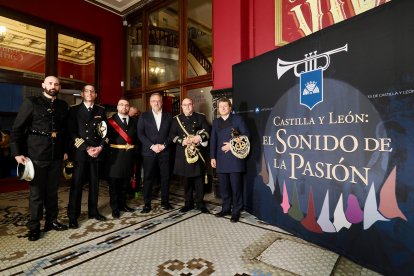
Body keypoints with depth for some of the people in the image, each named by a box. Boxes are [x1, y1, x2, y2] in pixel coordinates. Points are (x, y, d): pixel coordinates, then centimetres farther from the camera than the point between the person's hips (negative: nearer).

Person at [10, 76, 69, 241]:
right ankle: (34, 227, 20)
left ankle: (51, 221, 27)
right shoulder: (31, 102, -1)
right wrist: (17, 152, -10)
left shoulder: (63, 106, 9)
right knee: (36, 193, 6)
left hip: (56, 156, 3)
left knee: (52, 191, 13)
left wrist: (65, 150, 6)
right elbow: (17, 129, -4)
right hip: (37, 156, -3)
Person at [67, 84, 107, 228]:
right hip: (80, 152, -2)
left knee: (94, 183, 9)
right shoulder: (74, 110, 4)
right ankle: (73, 216, 10)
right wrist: (86, 148, -12)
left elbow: (105, 131, 7)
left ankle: (93, 211, 21)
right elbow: (72, 132, -4)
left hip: (97, 151, 3)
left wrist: (100, 147, -7)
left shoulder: (101, 110, 11)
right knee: (77, 184, 0)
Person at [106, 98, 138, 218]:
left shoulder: (134, 121, 11)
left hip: (129, 155, 4)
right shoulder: (110, 121, -1)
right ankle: (115, 208, 16)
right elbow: (107, 137, -6)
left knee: (125, 182, 13)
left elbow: (136, 137, 10)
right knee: (114, 183, 4)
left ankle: (122, 204, 29)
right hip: (115, 155, -3)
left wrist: (133, 148, -1)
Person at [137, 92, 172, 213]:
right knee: (148, 178, 4)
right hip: (149, 152, -1)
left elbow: (171, 133, 5)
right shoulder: (144, 116, 6)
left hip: (164, 152, 1)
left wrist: (164, 145, -9)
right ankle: (147, 204, 15)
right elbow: (140, 134, -1)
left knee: (165, 177, 5)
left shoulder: (169, 116, 9)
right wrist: (152, 146, -12)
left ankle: (165, 202, 19)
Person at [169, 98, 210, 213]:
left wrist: (200, 137, -17)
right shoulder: (176, 119, 10)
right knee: (187, 180, 9)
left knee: (199, 179, 4)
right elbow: (172, 134, 2)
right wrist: (181, 141, -14)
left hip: (198, 152, -1)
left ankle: (200, 203, 16)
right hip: (183, 153, 1)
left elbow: (208, 130, 1)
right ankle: (188, 203, 22)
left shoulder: (201, 117, 8)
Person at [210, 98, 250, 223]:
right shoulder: (215, 122, 14)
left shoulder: (237, 119, 2)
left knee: (236, 186, 2)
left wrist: (233, 145, -14)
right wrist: (213, 157, 6)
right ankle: (226, 208, 26)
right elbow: (213, 140, 12)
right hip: (221, 159, 4)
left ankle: (236, 211, 14)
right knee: (223, 186, 11)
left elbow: (246, 135, -4)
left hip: (235, 158, -4)